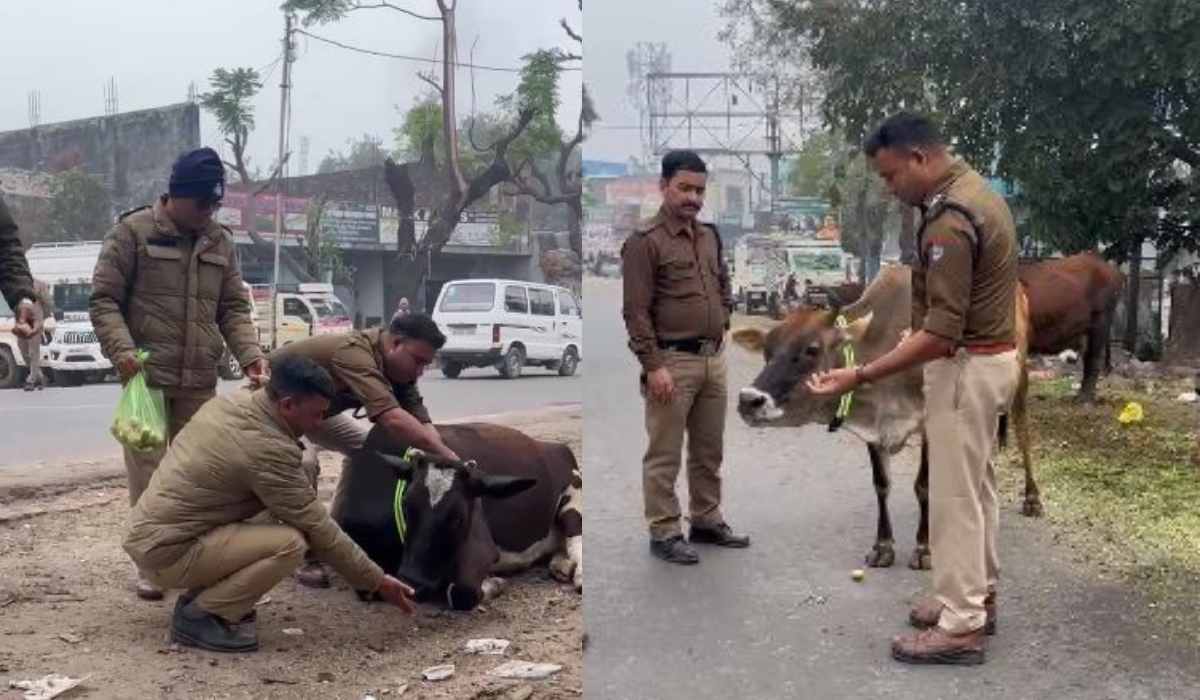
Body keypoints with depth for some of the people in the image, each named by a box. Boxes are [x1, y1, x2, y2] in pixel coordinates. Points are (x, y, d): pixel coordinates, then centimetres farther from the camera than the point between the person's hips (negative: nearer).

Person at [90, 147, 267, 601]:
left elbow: (233, 309, 13)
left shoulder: (221, 243, 12)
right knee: (149, 475, -1)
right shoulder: (133, 232, -2)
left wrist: (250, 354, -4)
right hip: (147, 377, -4)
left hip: (200, 382, 4)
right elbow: (103, 300, -3)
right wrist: (121, 349, -19)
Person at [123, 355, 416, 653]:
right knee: (290, 543, -21)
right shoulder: (268, 449, -23)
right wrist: (378, 582, -8)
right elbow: (319, 530, -17)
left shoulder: (230, 401, 1)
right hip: (165, 551, -9)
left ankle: (201, 595, 11)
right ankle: (197, 617, -7)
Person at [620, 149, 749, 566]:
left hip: (714, 359, 8)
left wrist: (722, 324, 13)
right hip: (672, 361, -7)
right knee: (665, 456, 0)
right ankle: (664, 533, 9)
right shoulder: (644, 241, -11)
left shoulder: (709, 236, 12)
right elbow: (636, 310, -14)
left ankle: (707, 521, 29)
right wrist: (653, 365, -18)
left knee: (709, 451, 16)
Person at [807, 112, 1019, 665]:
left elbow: (941, 335, -28)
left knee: (953, 497, -2)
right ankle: (977, 596, 31)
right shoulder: (975, 190, 8)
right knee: (976, 486, 19)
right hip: (991, 356, 11)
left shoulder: (950, 220, -25)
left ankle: (961, 627, 6)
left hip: (966, 367, -11)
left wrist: (859, 377, -28)